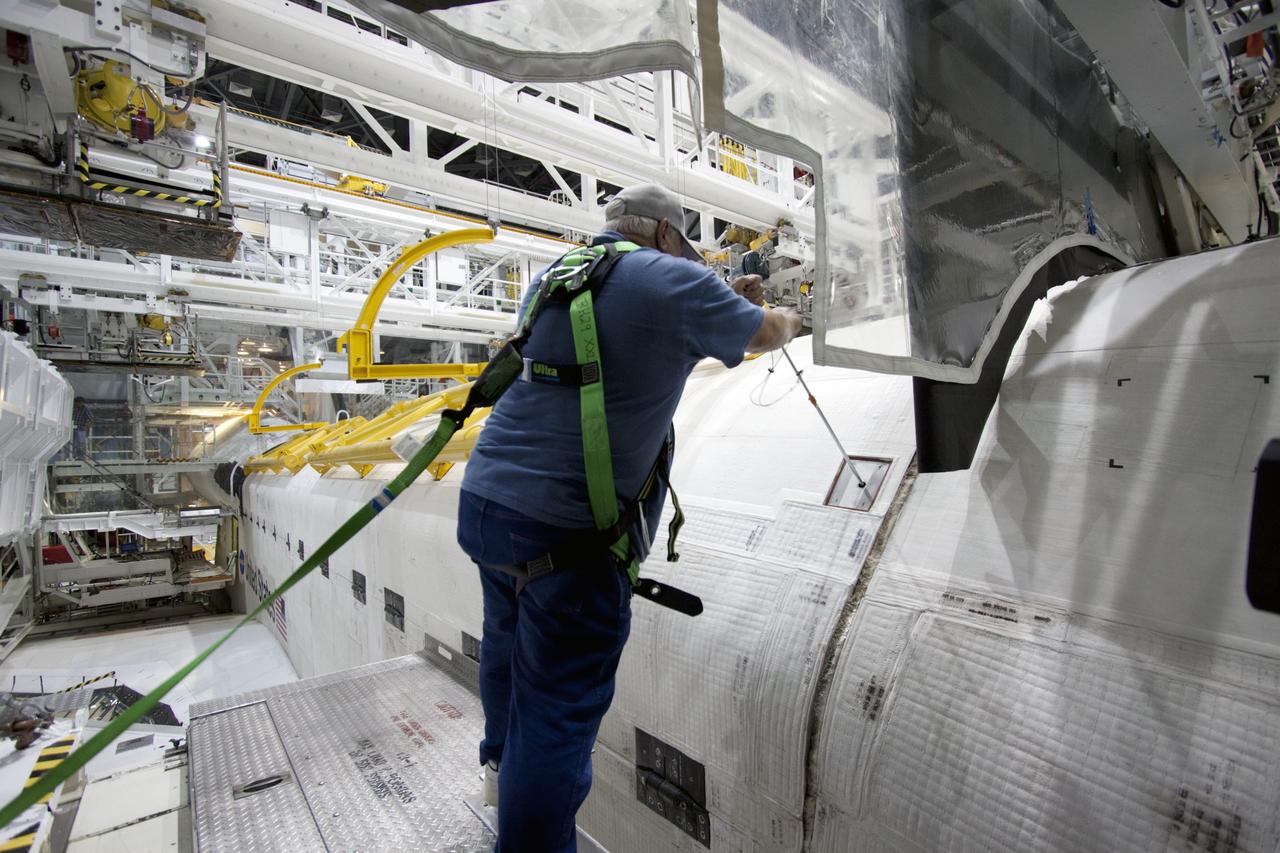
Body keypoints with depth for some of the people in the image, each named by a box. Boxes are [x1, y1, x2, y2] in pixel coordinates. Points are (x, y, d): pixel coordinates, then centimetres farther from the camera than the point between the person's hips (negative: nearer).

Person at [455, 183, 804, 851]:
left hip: (484, 501, 9)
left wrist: (724, 302, 29)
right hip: (568, 529, -8)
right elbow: (765, 335, 7)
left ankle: (501, 761, 56)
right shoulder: (671, 281, -7)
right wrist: (784, 318, 30)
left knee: (507, 642, 29)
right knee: (558, 711, 8)